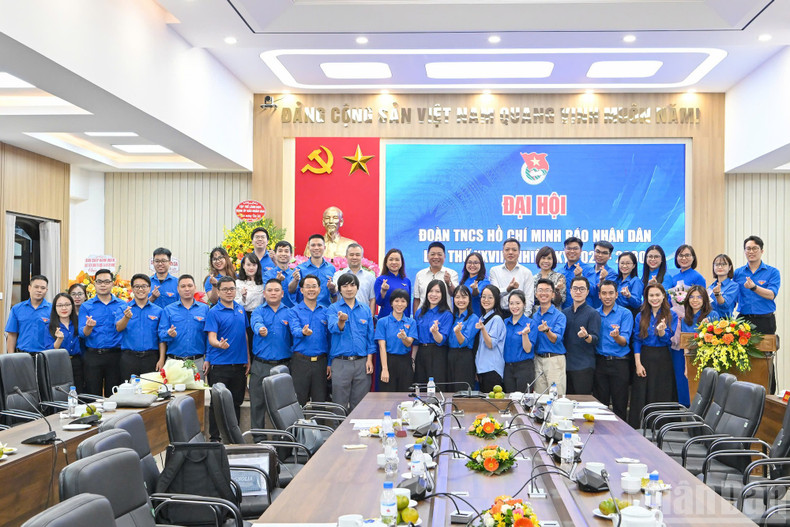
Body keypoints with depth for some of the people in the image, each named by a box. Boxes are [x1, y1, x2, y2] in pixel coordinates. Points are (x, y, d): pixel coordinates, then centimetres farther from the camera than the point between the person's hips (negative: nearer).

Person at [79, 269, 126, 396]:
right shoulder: (86, 306, 6)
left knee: (113, 395, 5)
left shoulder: (122, 306, 7)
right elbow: (82, 333, -3)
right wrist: (89, 327, -23)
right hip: (93, 355, 0)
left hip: (115, 355, 0)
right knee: (92, 395, 3)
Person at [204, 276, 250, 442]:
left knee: (236, 402, 11)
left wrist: (248, 358, 12)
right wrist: (220, 344, -36)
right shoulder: (214, 312, -6)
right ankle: (214, 438, 9)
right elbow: (211, 338, -14)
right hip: (219, 365, -5)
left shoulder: (241, 310, 11)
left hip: (239, 364, 5)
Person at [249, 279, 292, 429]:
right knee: (258, 402, 2)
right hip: (260, 366, 0)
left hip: (283, 365, 0)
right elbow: (256, 323, -16)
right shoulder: (259, 311, 7)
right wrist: (261, 330, -40)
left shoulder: (289, 312, 9)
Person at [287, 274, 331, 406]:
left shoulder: (325, 311, 10)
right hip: (300, 361, -2)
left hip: (320, 361, 2)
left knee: (320, 400, 6)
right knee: (299, 401, 2)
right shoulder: (294, 311, 3)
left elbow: (330, 338, 10)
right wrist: (303, 332, -40)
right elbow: (295, 330, -16)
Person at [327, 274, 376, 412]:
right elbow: (333, 328, -18)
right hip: (341, 363, -3)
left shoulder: (365, 309, 11)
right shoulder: (333, 309, 2)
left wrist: (369, 359, 3)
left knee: (359, 405, 7)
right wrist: (341, 321, -41)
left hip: (362, 363, 3)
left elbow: (370, 336, 12)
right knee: (340, 406, 1)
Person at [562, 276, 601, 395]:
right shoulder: (564, 313, 14)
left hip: (584, 366, -5)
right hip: (566, 364, 5)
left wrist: (586, 336, -31)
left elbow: (595, 340, -11)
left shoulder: (593, 313, -3)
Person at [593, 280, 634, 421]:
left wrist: (617, 337, -31)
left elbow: (625, 341, -11)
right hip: (599, 362, 3)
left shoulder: (625, 314, -2)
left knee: (620, 404, 1)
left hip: (619, 362, -3)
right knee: (600, 403, 8)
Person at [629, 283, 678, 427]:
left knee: (662, 398, 0)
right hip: (644, 358, 1)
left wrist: (661, 330, -29)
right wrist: (638, 364, -5)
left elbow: (667, 339, -6)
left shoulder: (671, 315, 2)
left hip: (663, 361, -1)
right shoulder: (641, 316, 8)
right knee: (641, 398, 1)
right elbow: (637, 341, 4)